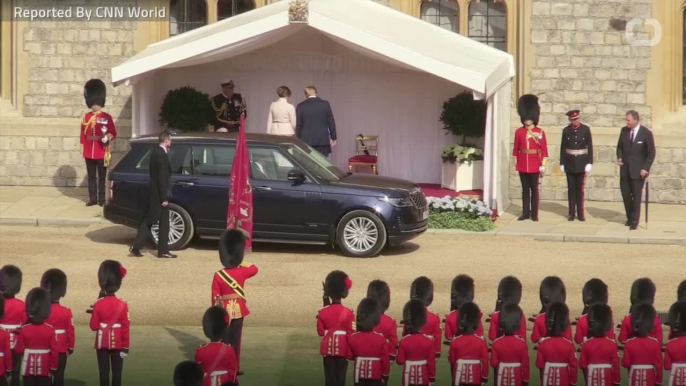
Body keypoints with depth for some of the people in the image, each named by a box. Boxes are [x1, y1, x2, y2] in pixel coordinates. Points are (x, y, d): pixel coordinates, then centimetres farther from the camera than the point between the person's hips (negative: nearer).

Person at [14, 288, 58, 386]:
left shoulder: (24, 329, -10)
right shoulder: (50, 329, -9)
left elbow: (18, 350, -6)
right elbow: (54, 351, -7)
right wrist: (53, 367, 3)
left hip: (29, 368, 0)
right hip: (45, 369, 0)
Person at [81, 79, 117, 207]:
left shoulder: (107, 117, -1)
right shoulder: (86, 117, 6)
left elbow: (113, 133, 1)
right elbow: (83, 134, 9)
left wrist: (107, 137, -20)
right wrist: (82, 148, 5)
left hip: (102, 153, -3)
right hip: (89, 153, 3)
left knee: (101, 177, 2)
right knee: (91, 177, 7)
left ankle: (101, 199, 7)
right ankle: (92, 199, 12)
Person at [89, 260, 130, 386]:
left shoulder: (98, 304, -9)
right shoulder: (122, 305, -9)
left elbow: (94, 326, -7)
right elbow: (126, 328, -8)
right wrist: (126, 347, -2)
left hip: (102, 344, 0)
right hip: (118, 345, 0)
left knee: (104, 373, 5)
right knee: (117, 373, 5)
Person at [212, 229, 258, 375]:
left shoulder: (218, 276, -11)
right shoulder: (242, 272, -10)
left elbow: (215, 297, -5)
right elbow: (255, 268, 13)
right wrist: (242, 263, 12)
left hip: (224, 311, 0)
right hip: (238, 310, 0)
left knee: (224, 340, 9)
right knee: (235, 340, 7)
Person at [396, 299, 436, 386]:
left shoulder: (404, 341, -13)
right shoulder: (429, 341, -10)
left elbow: (400, 361, -8)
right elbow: (431, 362, -5)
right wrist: (432, 378, 4)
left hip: (409, 379, -1)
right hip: (424, 379, 1)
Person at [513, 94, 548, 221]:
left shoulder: (540, 132, -2)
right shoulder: (519, 132, 3)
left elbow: (544, 149, -2)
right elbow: (515, 149, 6)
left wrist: (543, 165, -6)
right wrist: (515, 162, 3)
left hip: (535, 165, -2)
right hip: (522, 164, 2)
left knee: (534, 189, 2)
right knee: (525, 189, 7)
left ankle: (534, 214, 6)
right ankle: (525, 213, 12)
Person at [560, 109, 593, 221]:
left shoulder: (586, 129, -2)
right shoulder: (566, 131, 0)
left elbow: (590, 147, -1)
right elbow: (563, 148, 4)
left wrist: (590, 163, -6)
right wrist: (562, 163, 1)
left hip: (581, 163, -1)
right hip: (569, 163, 1)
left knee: (580, 189, 3)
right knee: (571, 189, 5)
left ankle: (580, 213, 8)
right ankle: (571, 213, 9)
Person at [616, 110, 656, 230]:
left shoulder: (646, 133, -10)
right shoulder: (624, 130, 3)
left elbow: (651, 153, -6)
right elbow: (620, 146, 16)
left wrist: (646, 168, -13)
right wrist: (619, 157, -3)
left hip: (638, 170, -4)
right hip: (625, 169, 4)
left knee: (636, 196, 0)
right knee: (625, 193, 5)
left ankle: (634, 221, 8)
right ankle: (630, 217, 23)